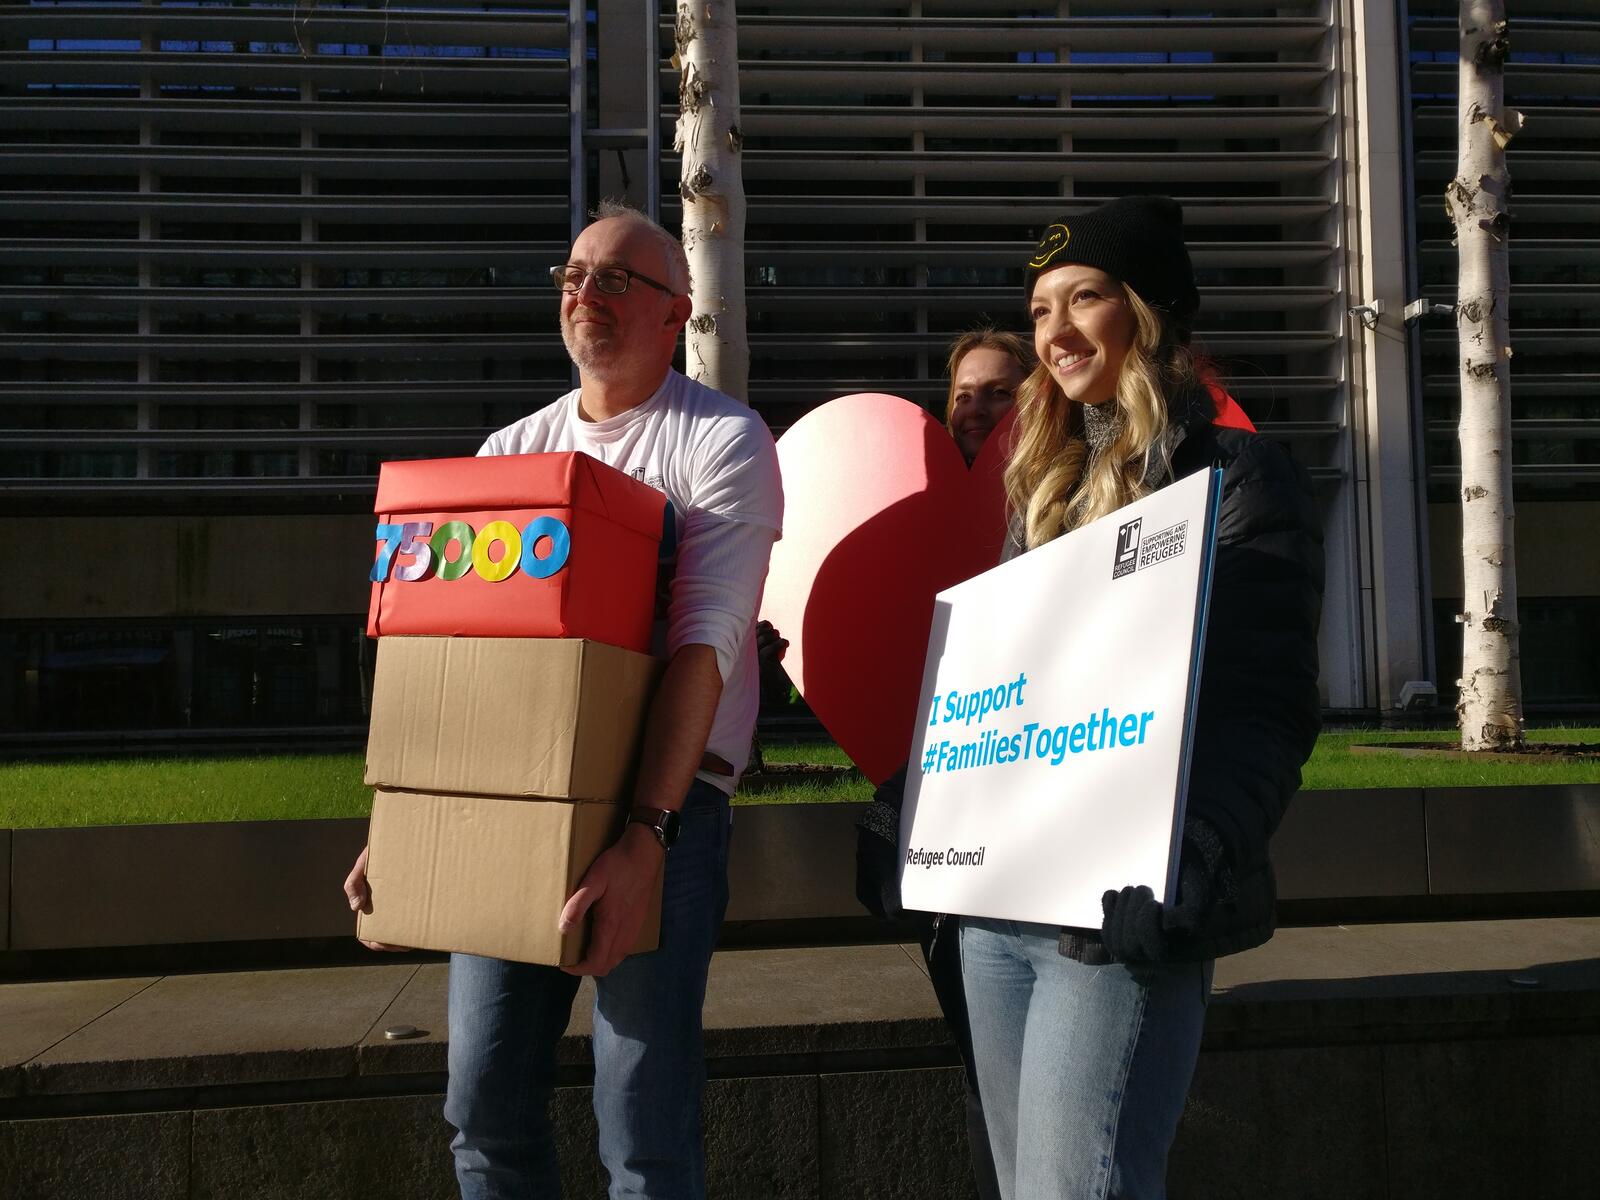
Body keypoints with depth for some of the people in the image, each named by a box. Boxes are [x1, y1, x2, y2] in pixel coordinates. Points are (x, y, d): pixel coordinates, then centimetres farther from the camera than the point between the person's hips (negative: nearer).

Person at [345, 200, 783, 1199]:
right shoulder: (512, 452, 14)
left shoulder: (721, 442, -3)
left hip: (664, 794, -5)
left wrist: (647, 834, -24)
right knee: (486, 1110, 9)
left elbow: (704, 643, -14)